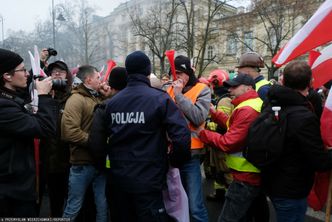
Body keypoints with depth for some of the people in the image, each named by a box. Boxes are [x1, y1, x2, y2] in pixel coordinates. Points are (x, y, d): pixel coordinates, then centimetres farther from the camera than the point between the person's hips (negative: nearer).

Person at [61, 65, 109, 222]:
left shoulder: (98, 98, 13)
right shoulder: (76, 99, -12)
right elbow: (69, 131, -23)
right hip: (83, 163, -7)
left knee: (103, 206, 16)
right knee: (74, 208, 8)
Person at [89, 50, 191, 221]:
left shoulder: (112, 102, 2)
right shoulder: (159, 99, -12)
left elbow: (102, 139, 7)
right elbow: (181, 135, -20)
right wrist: (175, 162, -3)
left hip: (118, 178, 5)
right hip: (147, 181, -5)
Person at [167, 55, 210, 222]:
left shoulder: (202, 90, -4)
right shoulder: (170, 89, 10)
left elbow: (198, 118, -19)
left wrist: (179, 95, -16)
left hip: (190, 153, -5)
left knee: (195, 206, -1)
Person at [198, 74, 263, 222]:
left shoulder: (247, 110, -22)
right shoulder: (255, 105, 13)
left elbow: (228, 143, -23)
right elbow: (234, 126, 13)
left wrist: (201, 132, -13)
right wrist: (213, 112, 7)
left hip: (245, 177, -11)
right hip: (251, 174, 11)